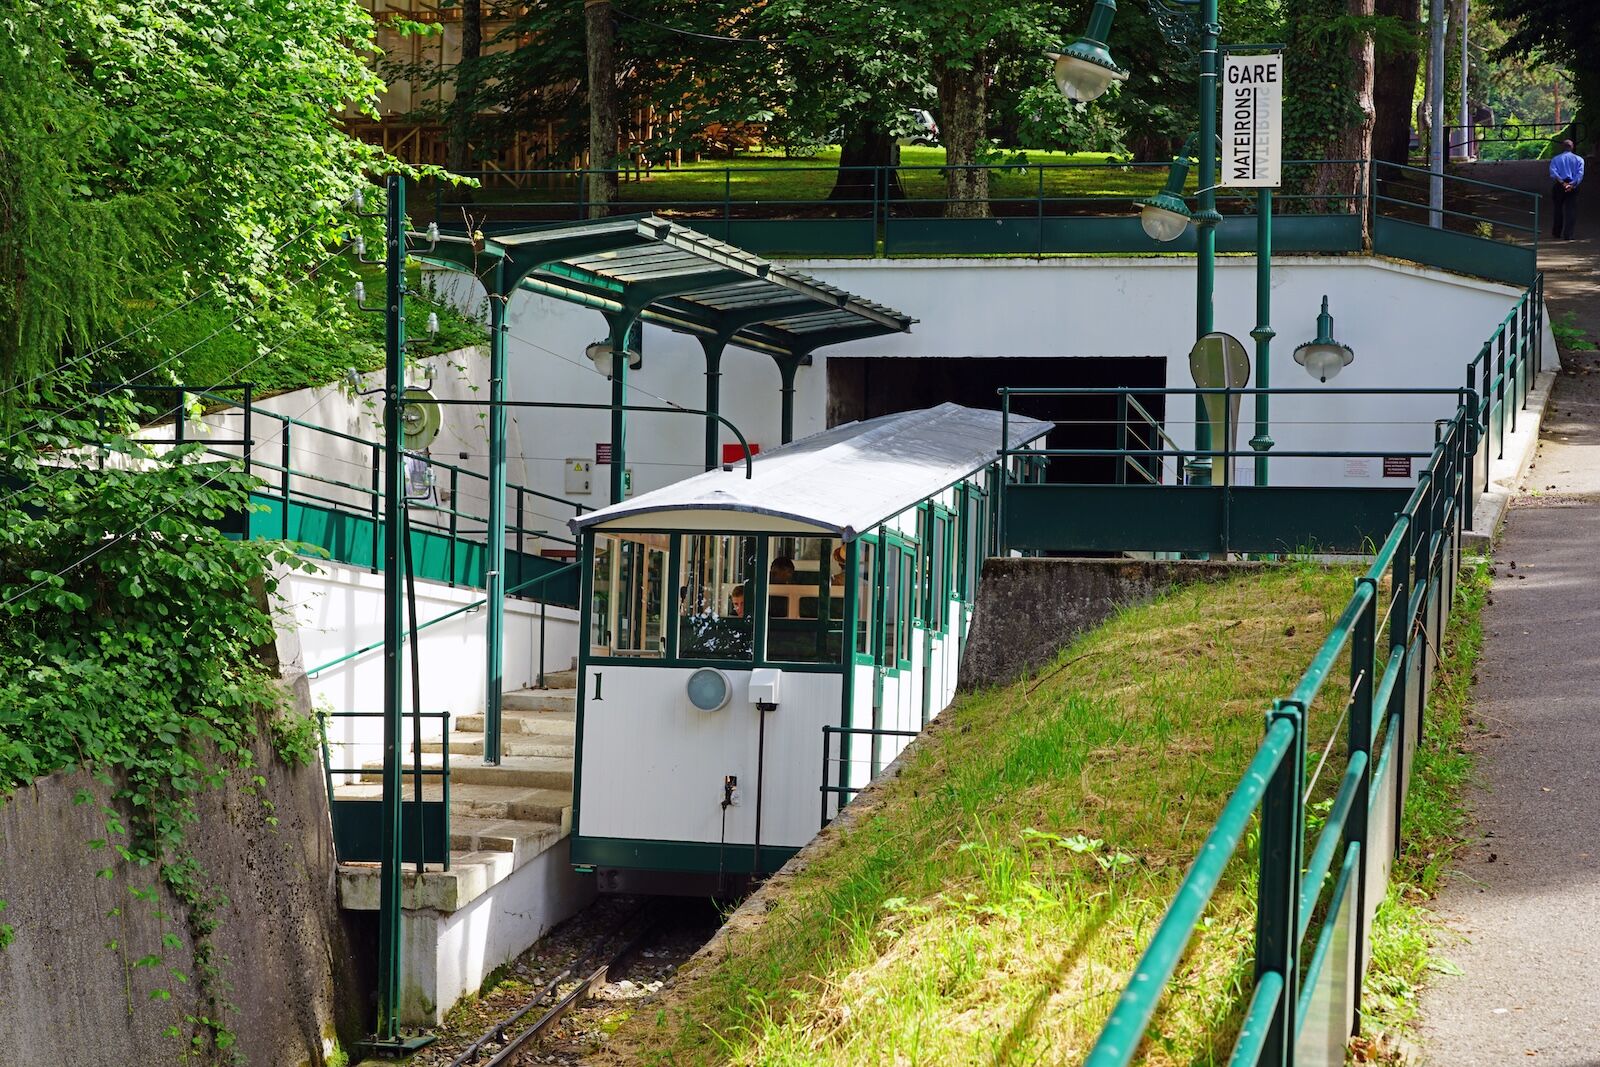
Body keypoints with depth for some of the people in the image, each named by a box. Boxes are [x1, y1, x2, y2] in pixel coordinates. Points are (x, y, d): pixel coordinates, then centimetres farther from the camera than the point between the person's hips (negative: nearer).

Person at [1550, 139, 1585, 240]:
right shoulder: (1578, 159, 8)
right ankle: (1567, 235, -9)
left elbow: (1553, 173, -10)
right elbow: (1580, 174, -9)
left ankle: (1556, 233, 21)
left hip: (1559, 186, 1)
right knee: (1571, 210, 0)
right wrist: (1572, 184, -18)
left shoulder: (1555, 159, 8)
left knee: (1558, 210, 14)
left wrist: (1562, 182, -18)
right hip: (1573, 186, -1)